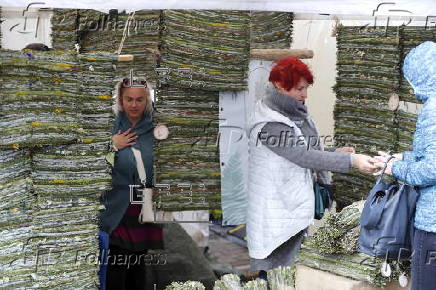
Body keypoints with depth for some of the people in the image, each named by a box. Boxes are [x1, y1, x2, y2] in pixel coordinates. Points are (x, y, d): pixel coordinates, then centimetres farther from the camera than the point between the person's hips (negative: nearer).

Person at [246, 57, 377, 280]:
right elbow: (304, 157, -24)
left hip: (298, 208, 8)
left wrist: (335, 153, 2)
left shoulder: (296, 114, 9)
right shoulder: (269, 125, -19)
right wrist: (351, 160, -25)